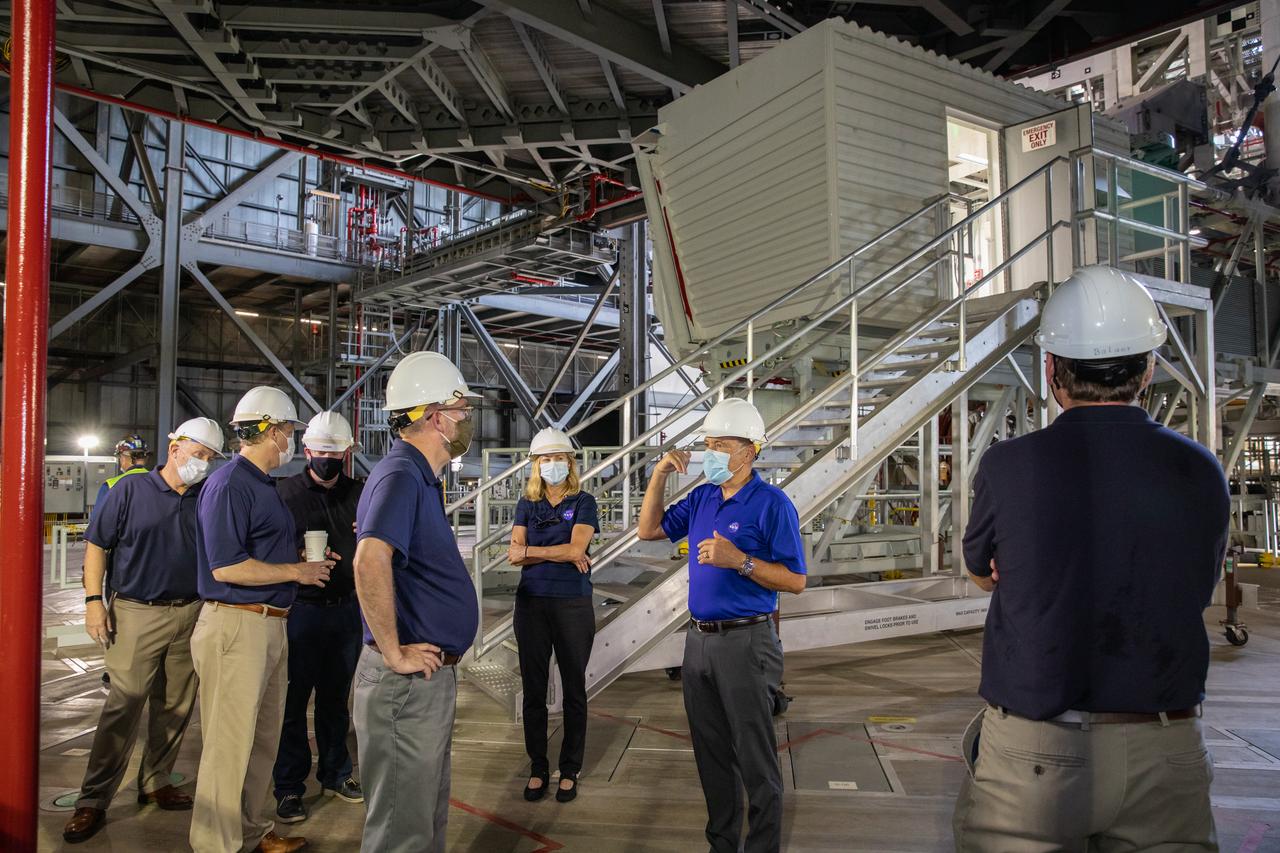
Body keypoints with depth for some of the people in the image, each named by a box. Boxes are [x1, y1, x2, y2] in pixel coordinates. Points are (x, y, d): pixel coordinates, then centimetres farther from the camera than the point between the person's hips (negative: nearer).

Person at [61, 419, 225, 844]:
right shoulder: (131, 490, -2)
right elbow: (96, 544, 0)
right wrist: (94, 600, -6)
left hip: (190, 615, 4)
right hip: (137, 615, -3)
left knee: (175, 708, 10)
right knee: (122, 709, -4)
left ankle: (156, 782, 27)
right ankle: (93, 802, 7)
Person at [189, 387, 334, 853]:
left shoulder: (264, 484, 15)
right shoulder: (230, 484, -15)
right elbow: (225, 567, -22)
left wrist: (306, 560, 11)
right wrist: (296, 572, -13)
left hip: (271, 623, 10)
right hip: (237, 625, -10)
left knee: (263, 739, 18)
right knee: (231, 741, -1)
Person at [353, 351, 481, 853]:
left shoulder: (422, 477, 12)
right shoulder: (401, 474, -19)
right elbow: (370, 559, -36)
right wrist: (393, 653, -28)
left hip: (431, 676, 10)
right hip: (409, 680, -10)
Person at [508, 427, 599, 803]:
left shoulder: (583, 502, 0)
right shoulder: (527, 504, 8)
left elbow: (576, 548, -14)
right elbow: (515, 555, -3)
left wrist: (529, 551, -7)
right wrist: (561, 555, -13)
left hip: (573, 605, -2)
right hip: (532, 603, 3)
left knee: (574, 690, 6)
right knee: (534, 690, 7)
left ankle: (570, 771, 18)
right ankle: (538, 769, 20)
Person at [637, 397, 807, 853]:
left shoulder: (772, 504, -11)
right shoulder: (702, 498, 8)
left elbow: (795, 580, -13)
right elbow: (649, 530, 14)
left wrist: (739, 561, -24)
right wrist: (660, 475, 3)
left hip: (744, 642, -7)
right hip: (699, 640, 7)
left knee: (755, 762, 3)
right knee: (712, 754, 17)